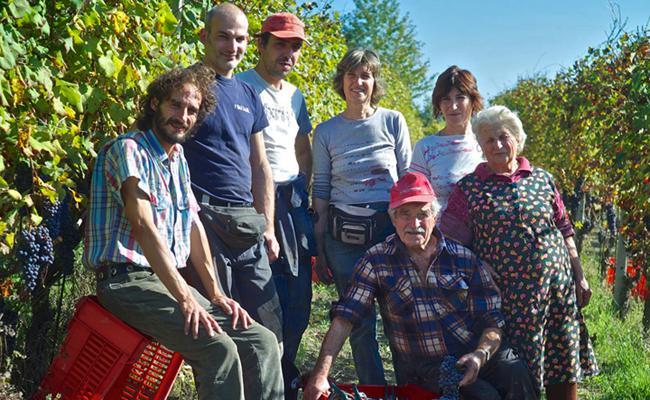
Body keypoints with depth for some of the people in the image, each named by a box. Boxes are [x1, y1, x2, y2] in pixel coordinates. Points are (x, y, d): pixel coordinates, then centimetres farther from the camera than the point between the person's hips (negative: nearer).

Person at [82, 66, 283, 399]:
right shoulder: (128, 150, -9)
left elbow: (193, 224, 16)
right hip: (128, 281, -8)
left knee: (262, 341, -4)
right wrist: (185, 298, -26)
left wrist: (215, 293, 6)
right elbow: (143, 225, -20)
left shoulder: (178, 158, 17)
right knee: (218, 349, -27)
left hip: (169, 281, 8)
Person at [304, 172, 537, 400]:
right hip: (424, 370, -3)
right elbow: (344, 318, -6)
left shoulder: (463, 258, 5)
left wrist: (480, 355, -17)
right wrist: (321, 374, -15)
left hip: (478, 353, 3)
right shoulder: (377, 261, 1)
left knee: (516, 375, -27)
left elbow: (492, 322, 4)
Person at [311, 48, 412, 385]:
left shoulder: (393, 121, 3)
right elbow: (320, 190, 8)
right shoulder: (326, 132, 6)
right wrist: (319, 249, 5)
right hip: (343, 236, 1)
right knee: (359, 321, 5)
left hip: (390, 229, -1)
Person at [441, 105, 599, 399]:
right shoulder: (469, 188, 1)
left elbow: (565, 234, 14)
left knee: (564, 374, 7)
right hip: (507, 296, -3)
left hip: (557, 290, 3)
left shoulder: (543, 180, 10)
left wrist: (579, 278, 10)